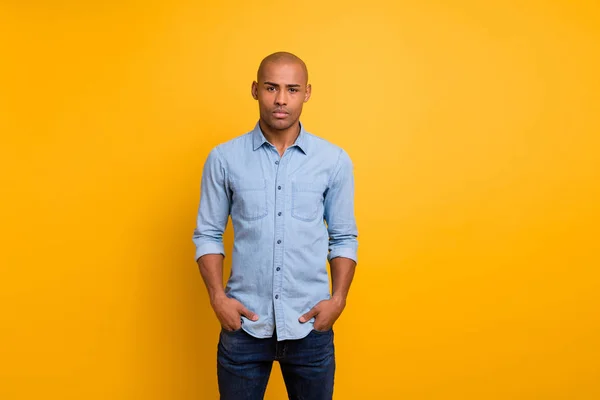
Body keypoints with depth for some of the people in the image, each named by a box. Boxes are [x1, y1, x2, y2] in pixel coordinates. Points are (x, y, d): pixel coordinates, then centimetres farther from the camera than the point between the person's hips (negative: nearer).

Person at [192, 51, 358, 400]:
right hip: (243, 324, 0)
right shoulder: (224, 158, -2)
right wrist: (217, 296, -8)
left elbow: (344, 238, 4)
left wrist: (339, 298, -7)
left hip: (310, 326, 1)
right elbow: (208, 234, 3)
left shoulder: (335, 161, -2)